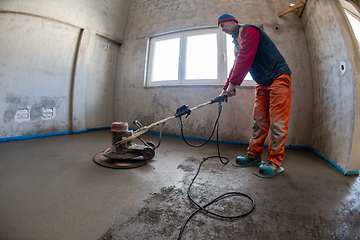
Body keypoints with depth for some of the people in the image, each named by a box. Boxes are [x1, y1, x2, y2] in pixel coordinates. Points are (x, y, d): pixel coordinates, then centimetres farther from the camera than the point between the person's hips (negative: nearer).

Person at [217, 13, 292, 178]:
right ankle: (254, 156, 10)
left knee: (277, 121, -10)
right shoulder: (236, 43, 20)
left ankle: (275, 162, -5)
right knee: (259, 120, 5)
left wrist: (233, 83, -19)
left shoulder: (249, 30, -8)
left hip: (278, 77, -8)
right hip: (262, 83, 9)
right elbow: (236, 66, 18)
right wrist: (226, 88, 10)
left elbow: (245, 59, -21)